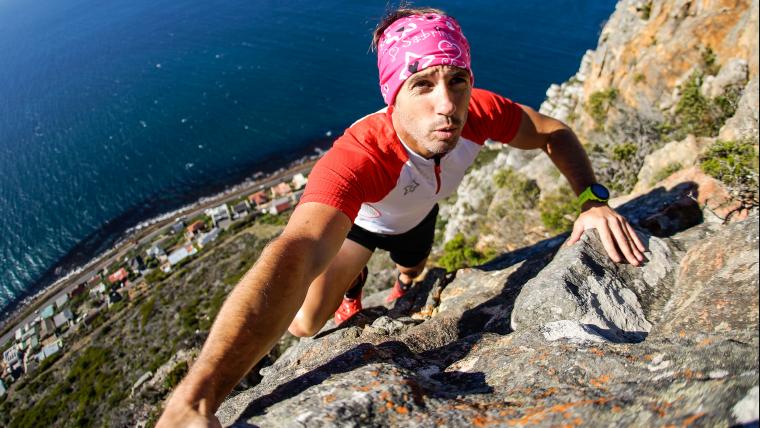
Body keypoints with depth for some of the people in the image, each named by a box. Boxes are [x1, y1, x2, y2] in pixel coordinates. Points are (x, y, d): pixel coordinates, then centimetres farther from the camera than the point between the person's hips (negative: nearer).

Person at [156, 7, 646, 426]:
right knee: (305, 325, -8)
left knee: (413, 267, 31)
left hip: (418, 214, 3)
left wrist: (593, 199, -35)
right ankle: (353, 286, 30)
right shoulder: (356, 158, -52)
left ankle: (403, 279, 74)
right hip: (355, 218, -3)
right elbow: (295, 254, -66)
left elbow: (553, 133, -17)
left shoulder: (479, 113, -37)